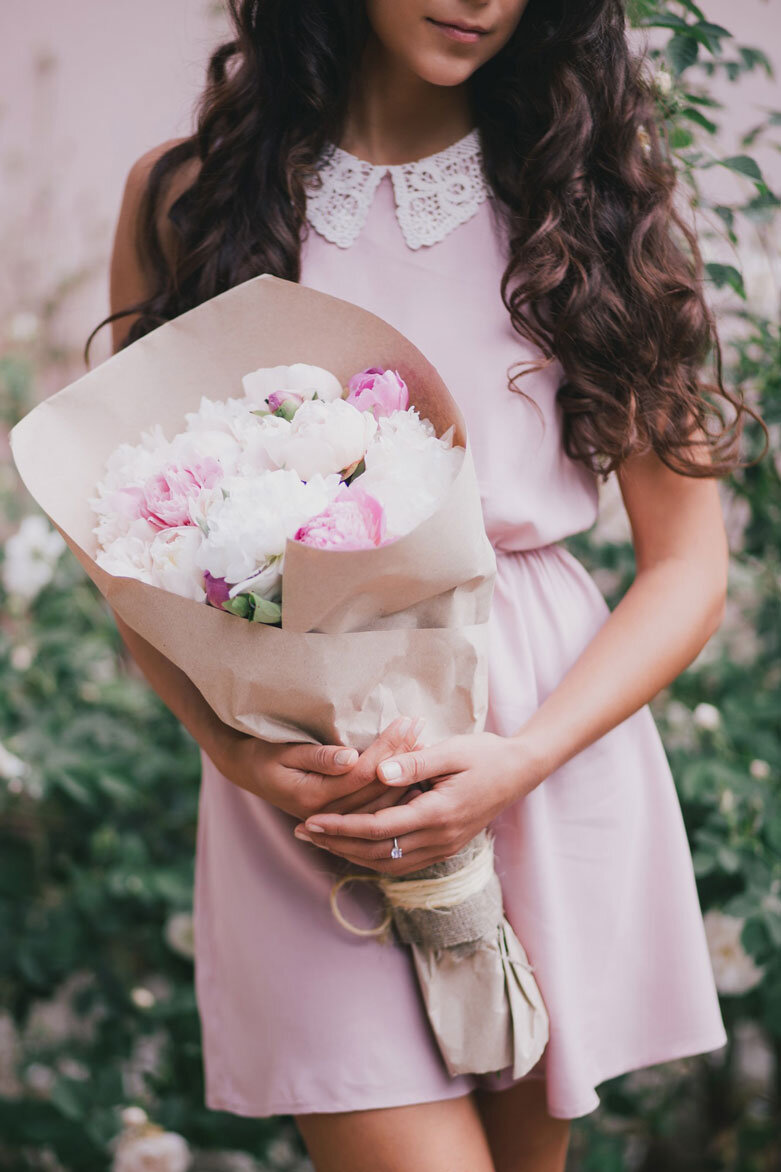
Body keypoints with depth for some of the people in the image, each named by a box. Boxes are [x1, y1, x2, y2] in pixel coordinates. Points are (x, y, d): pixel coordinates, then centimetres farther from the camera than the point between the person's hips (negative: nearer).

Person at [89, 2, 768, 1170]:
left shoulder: (593, 186, 3)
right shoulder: (187, 192, 2)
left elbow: (688, 562, 1)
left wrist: (523, 759, -14)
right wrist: (234, 750, -13)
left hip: (550, 768, 2)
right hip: (302, 779, -1)